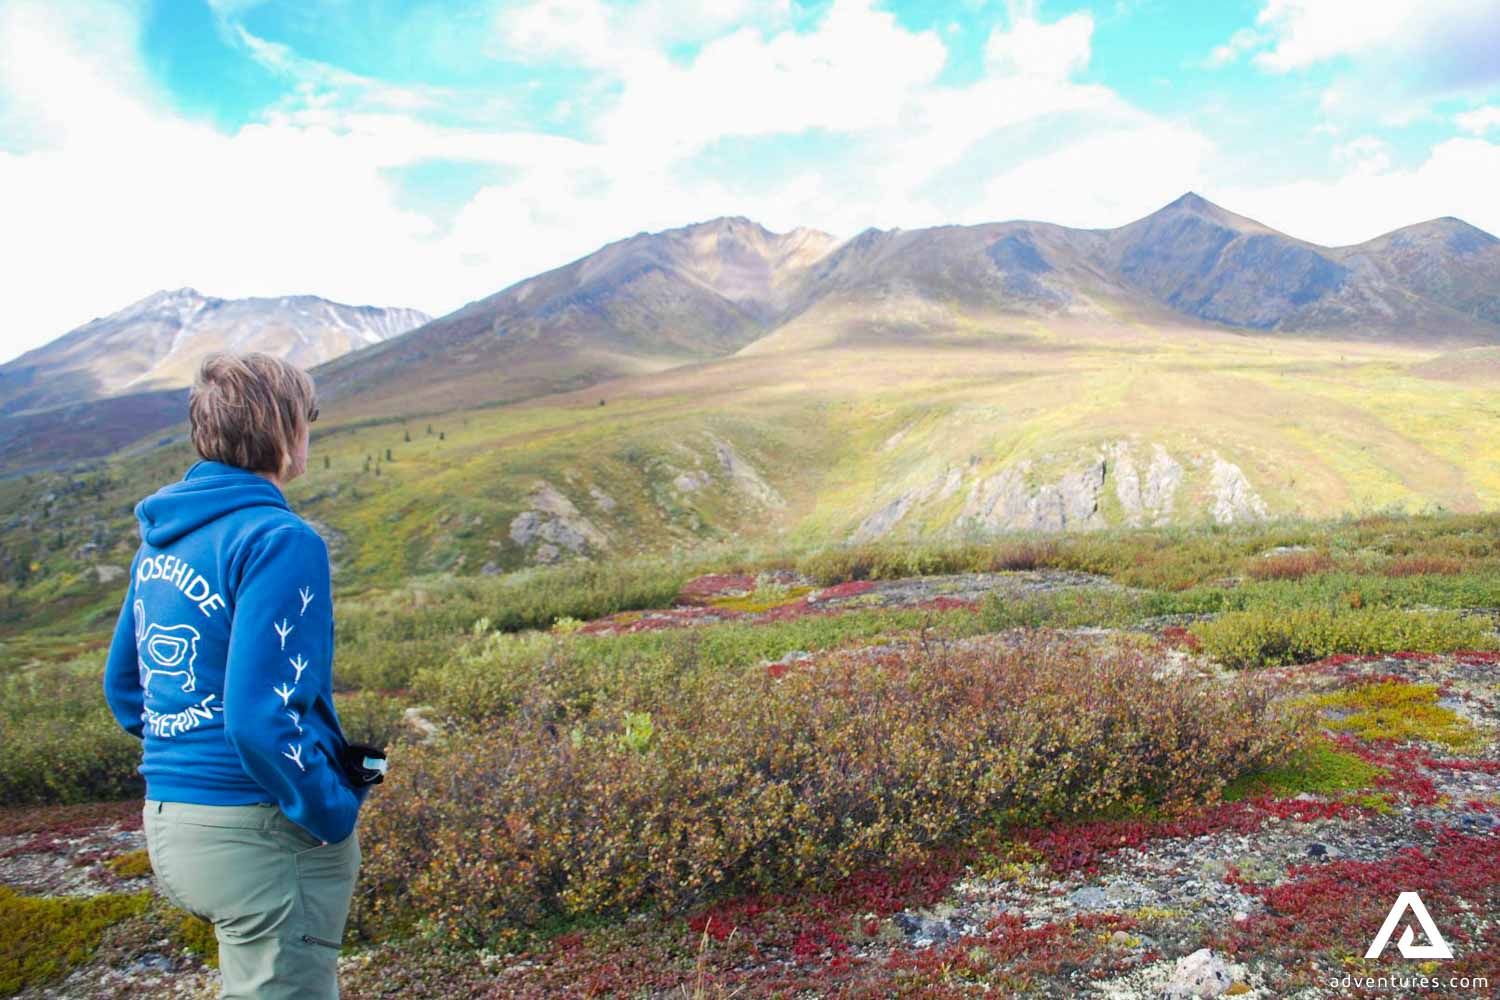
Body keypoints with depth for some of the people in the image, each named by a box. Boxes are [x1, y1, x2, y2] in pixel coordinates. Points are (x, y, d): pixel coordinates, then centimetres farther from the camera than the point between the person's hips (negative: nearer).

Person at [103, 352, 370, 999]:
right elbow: (259, 717, -26)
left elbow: (122, 688, 15)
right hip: (260, 832, -9)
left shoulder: (159, 541, 8)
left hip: (170, 825, 9)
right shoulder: (277, 540, -19)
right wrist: (334, 815, -14)